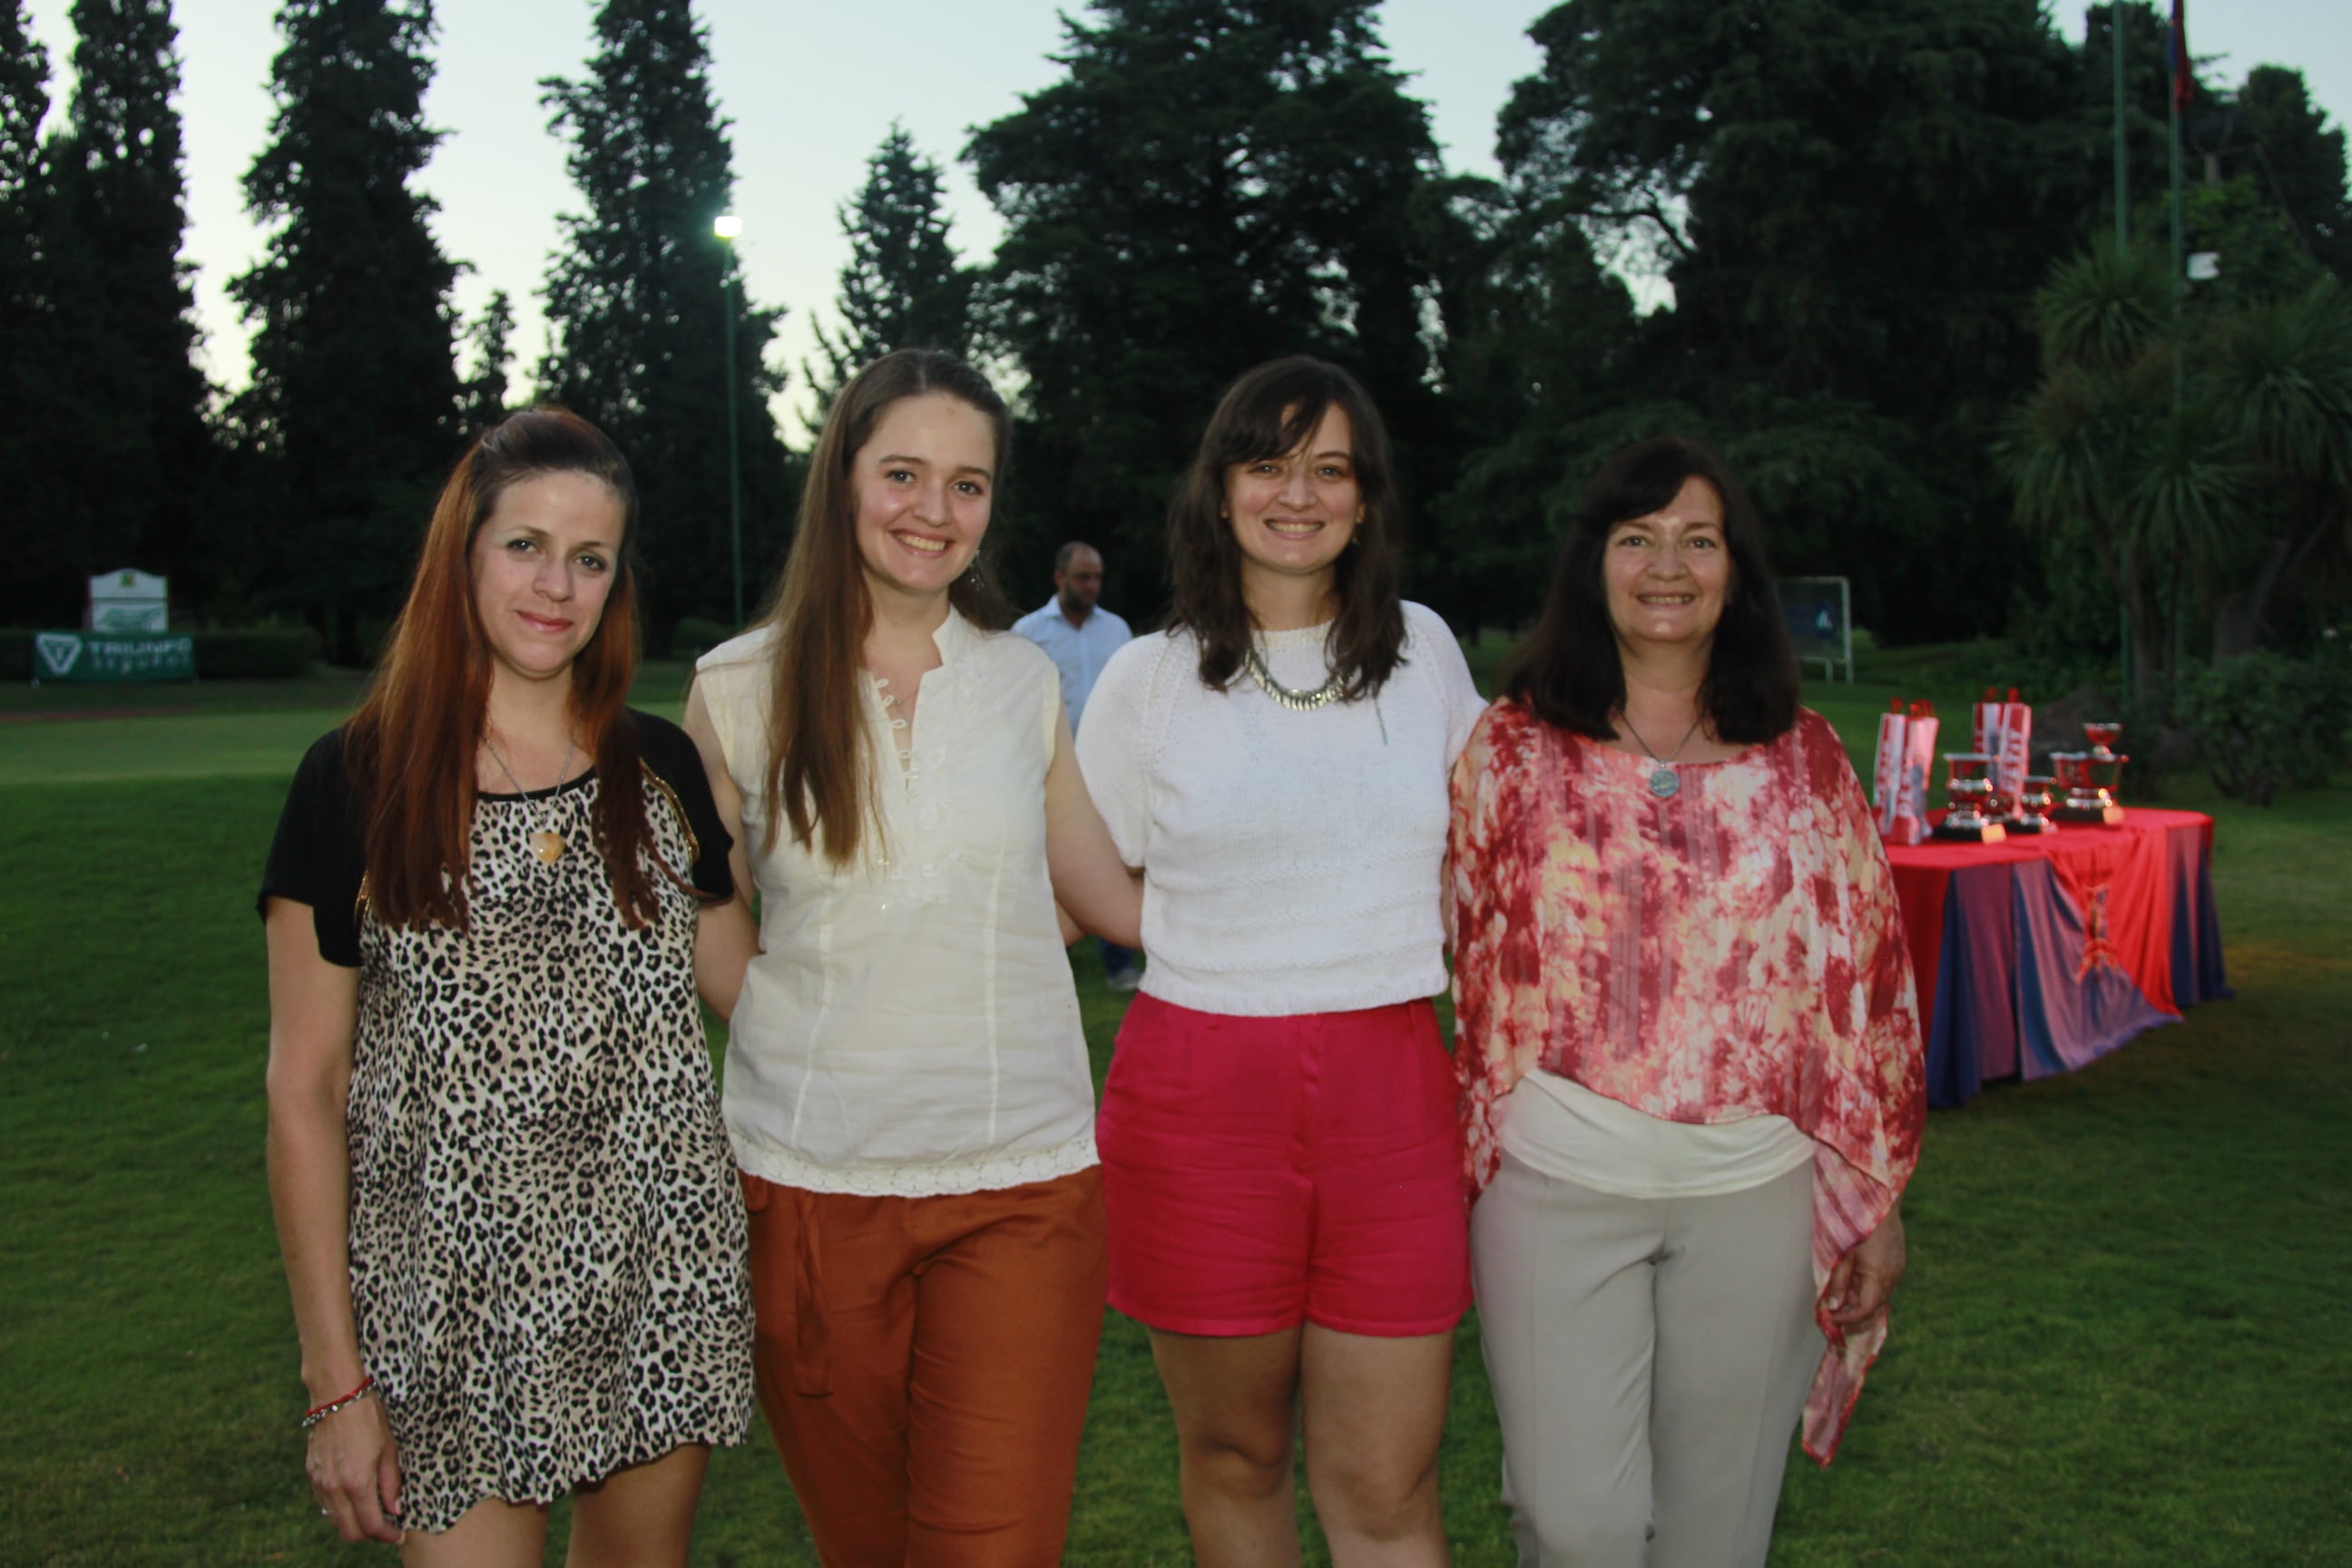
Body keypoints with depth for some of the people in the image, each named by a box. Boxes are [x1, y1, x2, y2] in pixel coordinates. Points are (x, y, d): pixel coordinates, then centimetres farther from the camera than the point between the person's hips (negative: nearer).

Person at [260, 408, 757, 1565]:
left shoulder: (659, 767, 4)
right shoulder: (359, 783, -5)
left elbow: (743, 982, 14)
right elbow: (304, 1094, -4)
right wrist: (336, 1381, -6)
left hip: (663, 1284, 3)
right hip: (455, 1303, -3)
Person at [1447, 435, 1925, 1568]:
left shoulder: (1803, 760, 4)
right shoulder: (1515, 745, 1)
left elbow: (1866, 975, 6)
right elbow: (1462, 961, 3)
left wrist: (1877, 1192, 5)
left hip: (1755, 1187, 2)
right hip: (1557, 1178, -1)